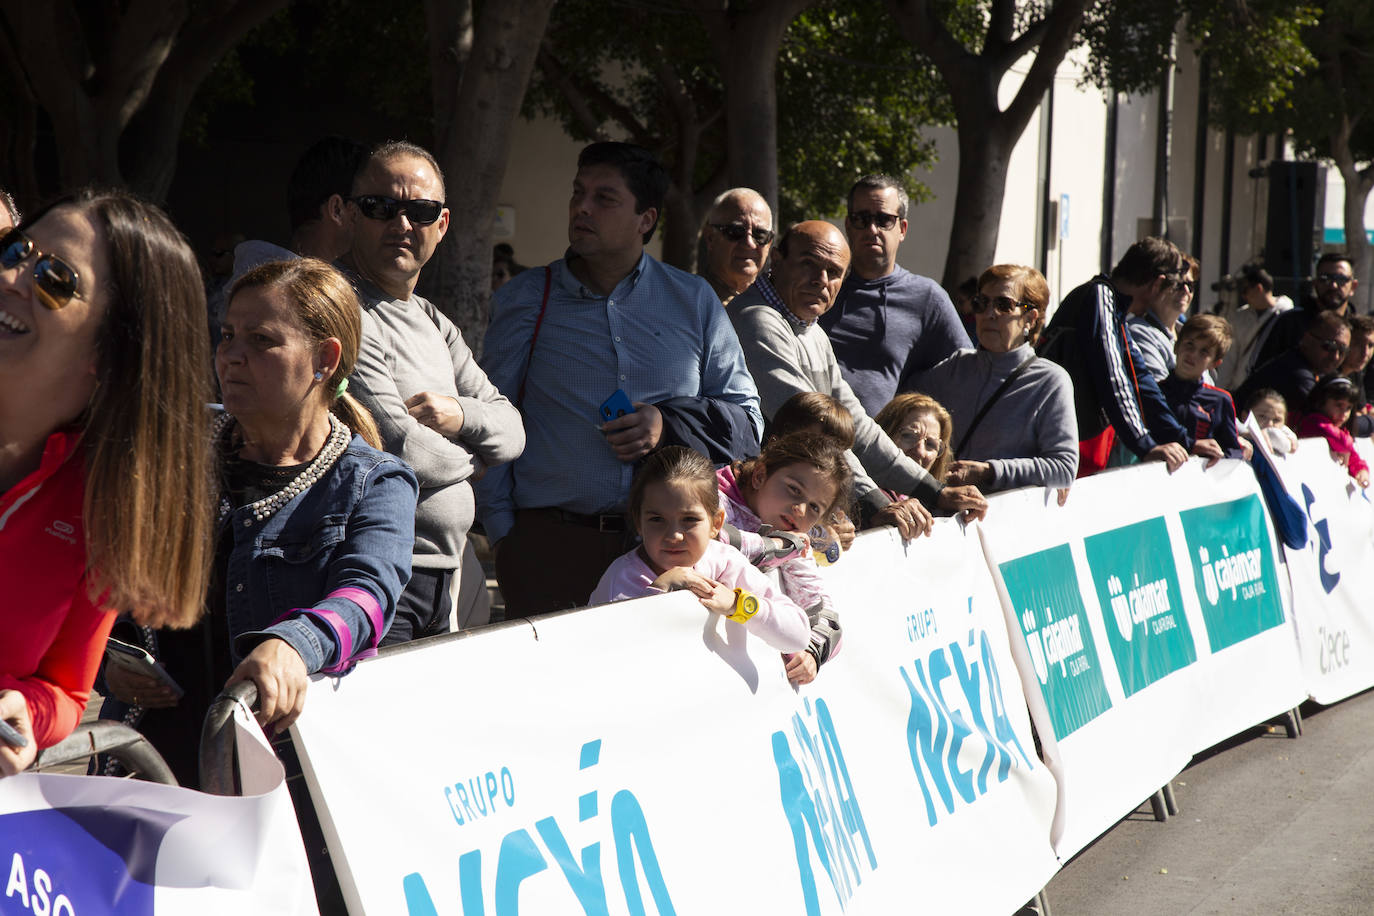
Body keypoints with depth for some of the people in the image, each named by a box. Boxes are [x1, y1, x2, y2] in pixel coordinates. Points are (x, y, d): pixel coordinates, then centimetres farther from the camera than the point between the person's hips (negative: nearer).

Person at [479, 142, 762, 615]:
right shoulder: (524, 301, 10)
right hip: (551, 544, -1)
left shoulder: (694, 301, 13)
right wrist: (504, 536, -1)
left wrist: (671, 425, -4)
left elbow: (746, 418, 15)